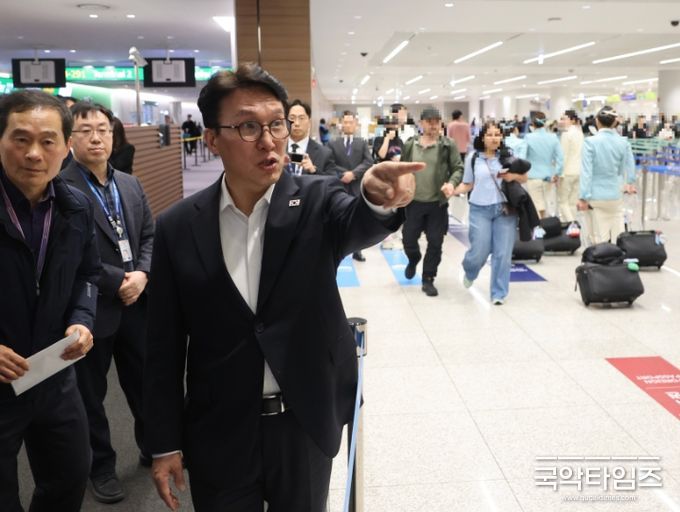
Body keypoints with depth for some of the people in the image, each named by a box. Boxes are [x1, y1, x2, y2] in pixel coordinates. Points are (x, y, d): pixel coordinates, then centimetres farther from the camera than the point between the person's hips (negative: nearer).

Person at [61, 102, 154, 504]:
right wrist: (118, 282, -17)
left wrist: (142, 274, -9)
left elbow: (150, 235, 8)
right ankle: (101, 466, 29)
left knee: (145, 382, 19)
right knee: (91, 394, 11)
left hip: (137, 302, 6)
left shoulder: (130, 184, 9)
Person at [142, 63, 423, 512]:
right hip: (219, 435, 0)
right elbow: (164, 348, -1)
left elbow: (357, 225, -31)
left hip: (306, 425, 0)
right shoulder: (178, 228, -5)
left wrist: (378, 200, -54)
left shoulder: (318, 202, -8)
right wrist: (165, 444, 0)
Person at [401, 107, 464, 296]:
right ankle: (413, 260, 42)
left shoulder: (448, 146, -3)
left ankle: (428, 279, 18)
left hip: (438, 203, -1)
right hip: (414, 201, 1)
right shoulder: (409, 145, 3)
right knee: (408, 239, 8)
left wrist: (452, 182, -23)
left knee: (435, 243, 3)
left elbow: (458, 168, -4)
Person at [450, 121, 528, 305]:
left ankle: (499, 293, 12)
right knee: (479, 251, -2)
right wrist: (453, 190, -12)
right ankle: (469, 272, 34)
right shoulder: (473, 158, 3)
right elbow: (468, 184, 7)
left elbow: (524, 178, 11)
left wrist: (514, 176, -10)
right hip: (480, 209, -1)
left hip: (505, 209, 1)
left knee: (503, 253, 0)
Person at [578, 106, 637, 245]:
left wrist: (583, 197, -9)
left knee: (599, 240, 1)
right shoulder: (624, 142, 0)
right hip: (616, 196, 3)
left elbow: (586, 171, -12)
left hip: (596, 197, -3)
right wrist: (629, 184, 30)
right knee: (618, 237, 9)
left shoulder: (590, 142, -11)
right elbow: (629, 168, 10)